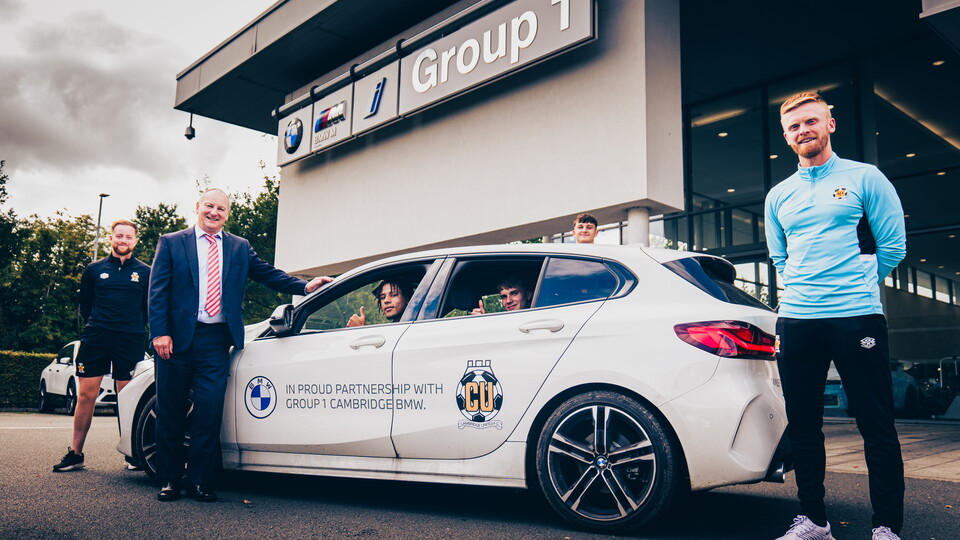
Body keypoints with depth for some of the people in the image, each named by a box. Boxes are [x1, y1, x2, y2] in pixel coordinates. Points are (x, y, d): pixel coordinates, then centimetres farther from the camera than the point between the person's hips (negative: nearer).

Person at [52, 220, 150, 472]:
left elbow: (151, 308, 12)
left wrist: (135, 328, 7)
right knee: (86, 396, 0)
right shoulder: (94, 270, 10)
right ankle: (75, 453, 8)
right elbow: (84, 305, 17)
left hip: (130, 341, -1)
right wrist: (96, 326, 11)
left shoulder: (145, 272, 7)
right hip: (96, 338, 1)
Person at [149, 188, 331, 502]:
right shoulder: (171, 243, 7)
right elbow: (158, 291, 1)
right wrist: (160, 333, -10)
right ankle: (169, 480, 18)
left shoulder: (239, 248, 15)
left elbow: (269, 274, 10)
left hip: (216, 343, 2)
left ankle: (199, 481, 9)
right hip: (177, 338, -1)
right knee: (170, 413, 6)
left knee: (209, 413, -1)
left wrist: (304, 287, -5)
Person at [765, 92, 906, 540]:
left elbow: (892, 246, 5)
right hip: (796, 322, 4)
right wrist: (805, 291, 15)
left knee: (877, 427, 0)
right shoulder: (778, 196, 16)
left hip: (857, 319, -4)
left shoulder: (864, 178, 4)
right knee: (802, 427, 7)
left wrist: (854, 287, 11)